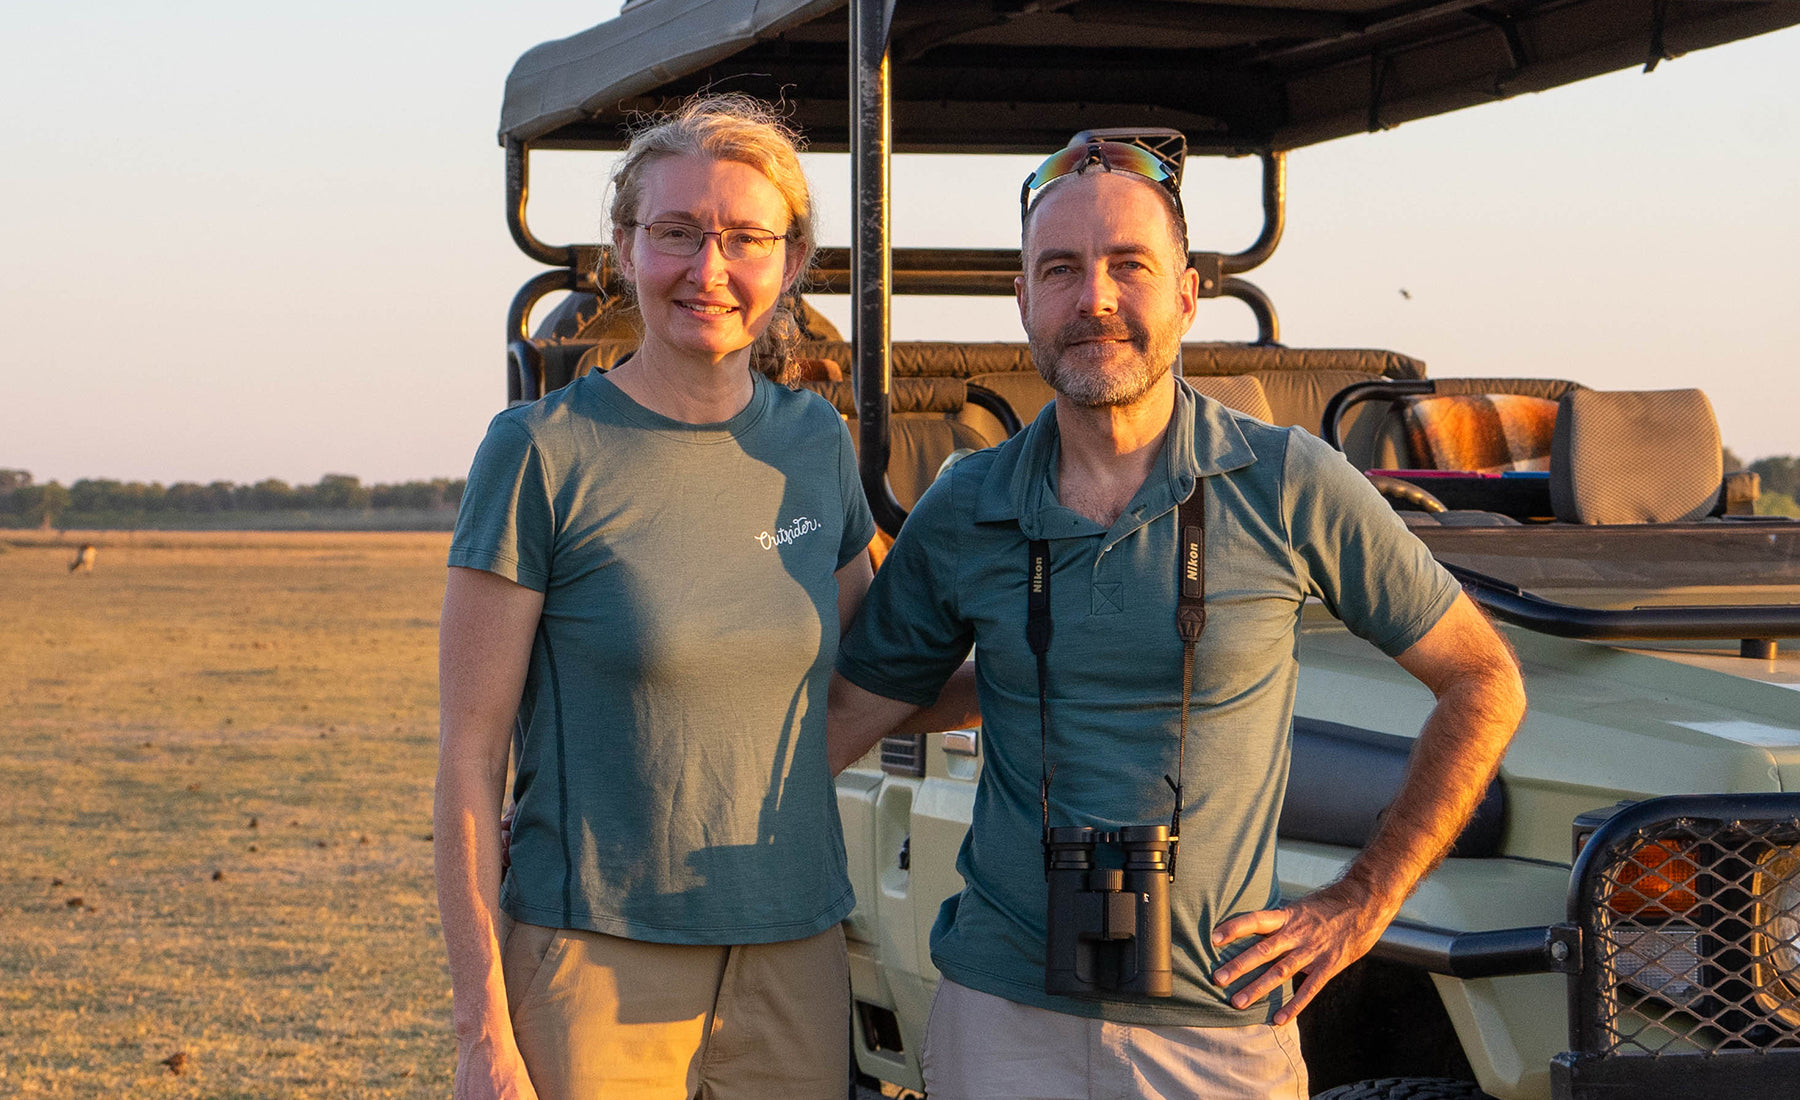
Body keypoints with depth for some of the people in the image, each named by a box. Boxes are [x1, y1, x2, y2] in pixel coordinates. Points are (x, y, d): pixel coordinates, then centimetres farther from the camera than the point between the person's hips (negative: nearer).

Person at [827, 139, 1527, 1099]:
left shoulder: (1291, 489, -7)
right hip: (999, 1019, 2)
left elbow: (1484, 684, 0)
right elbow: (839, 717, 9)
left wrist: (1360, 903, -3)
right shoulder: (961, 515, 1)